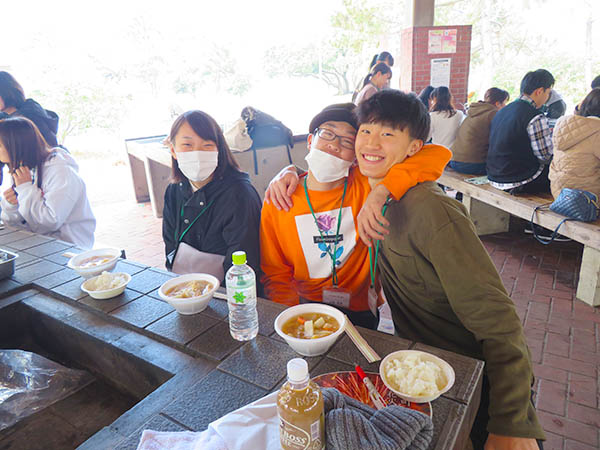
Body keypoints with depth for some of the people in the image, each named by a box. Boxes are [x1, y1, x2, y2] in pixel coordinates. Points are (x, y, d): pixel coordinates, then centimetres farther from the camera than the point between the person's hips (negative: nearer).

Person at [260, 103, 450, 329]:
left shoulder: (364, 184, -8)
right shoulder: (278, 202, -4)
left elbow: (438, 155, -16)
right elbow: (275, 275, 4)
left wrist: (379, 193, -30)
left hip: (359, 313, 0)